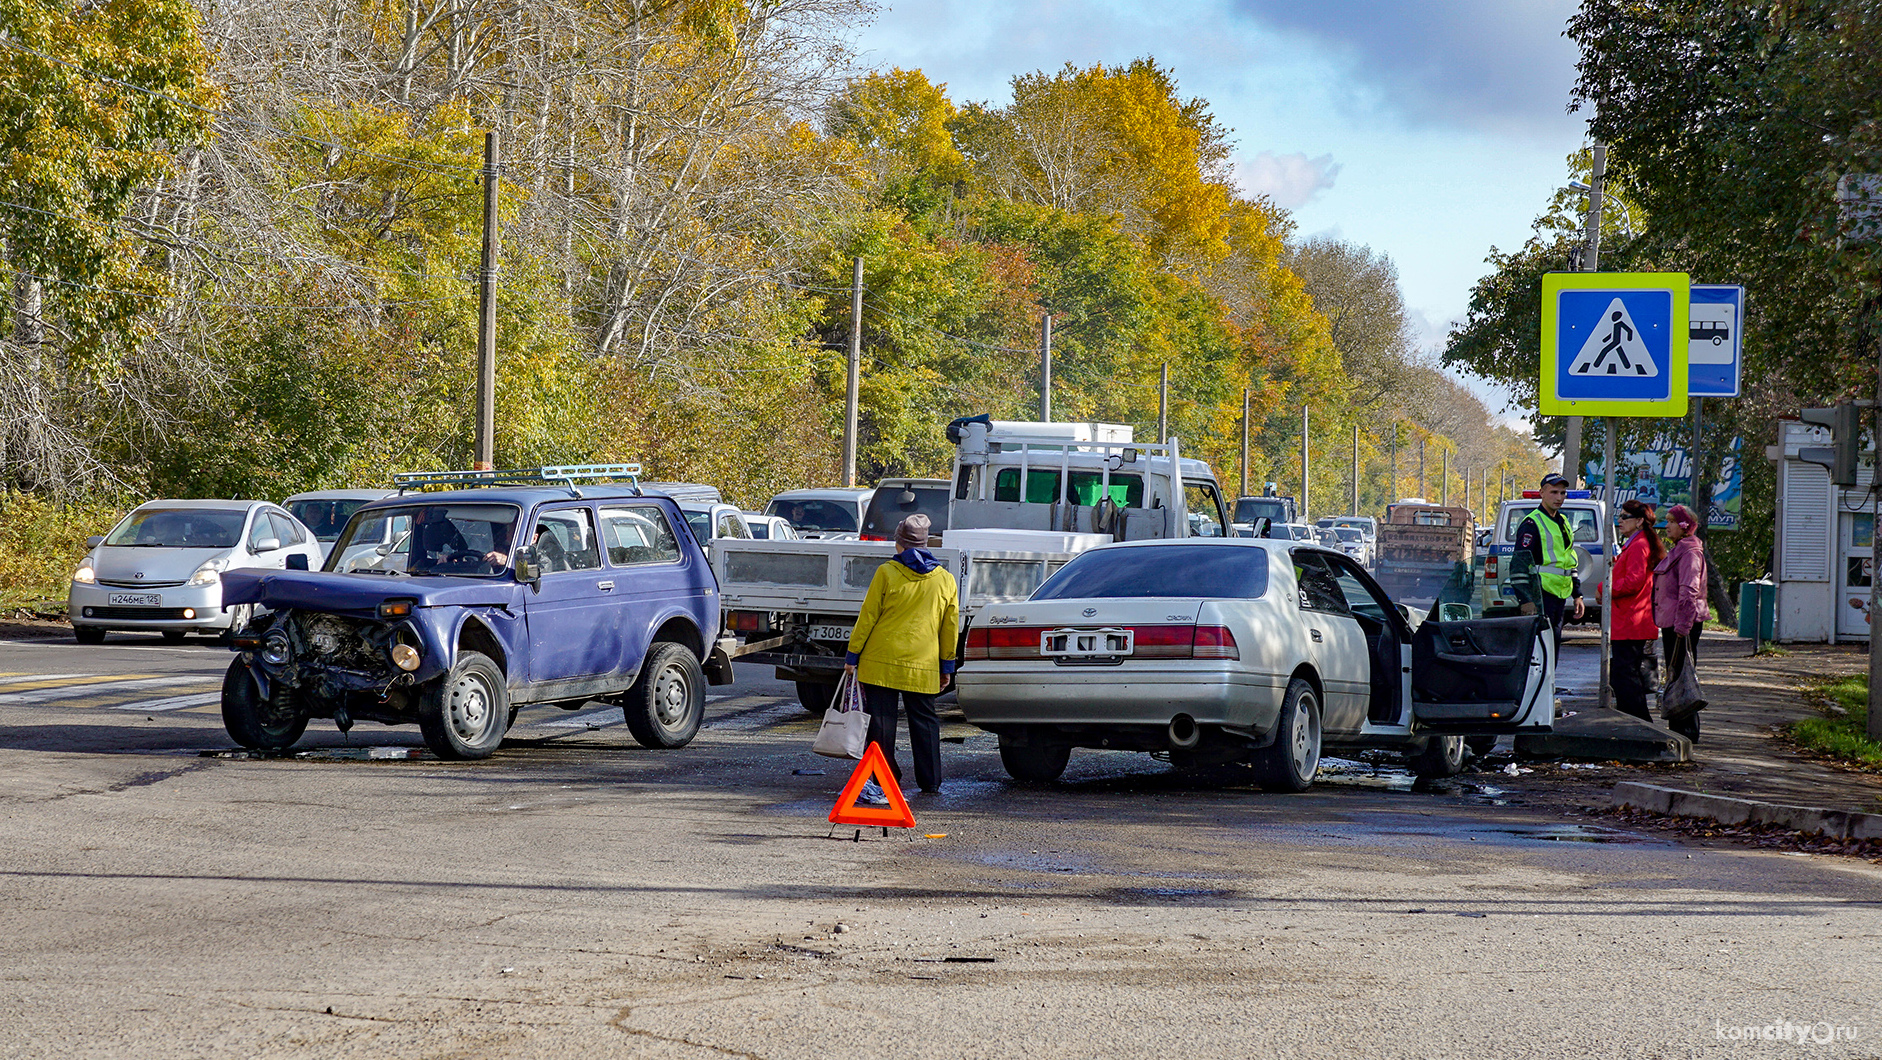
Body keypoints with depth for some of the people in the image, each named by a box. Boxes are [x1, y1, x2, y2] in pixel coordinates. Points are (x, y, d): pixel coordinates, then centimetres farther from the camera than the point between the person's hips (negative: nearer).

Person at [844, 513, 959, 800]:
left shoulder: (887, 573, -4)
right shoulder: (946, 580, 6)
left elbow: (868, 617, -3)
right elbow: (950, 628, 11)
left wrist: (852, 655, 3)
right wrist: (947, 666, 19)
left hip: (881, 661, -3)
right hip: (924, 666, 3)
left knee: (881, 720, 2)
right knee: (924, 721, 12)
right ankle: (930, 782, 15)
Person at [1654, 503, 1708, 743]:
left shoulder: (1690, 552, -13)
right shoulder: (1676, 550, 19)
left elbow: (1688, 591, -20)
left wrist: (1682, 625, -24)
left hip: (1683, 624, -11)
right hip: (1672, 623, 11)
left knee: (1682, 675, -8)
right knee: (1674, 676, 13)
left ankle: (1687, 730, -6)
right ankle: (1676, 728, 18)